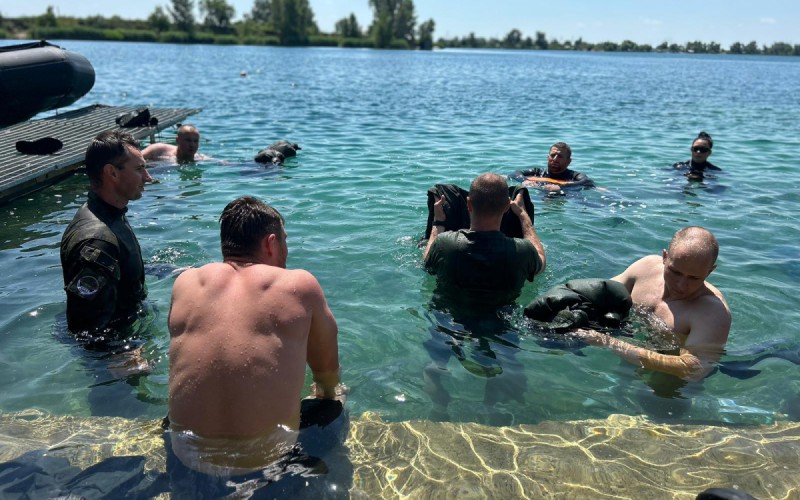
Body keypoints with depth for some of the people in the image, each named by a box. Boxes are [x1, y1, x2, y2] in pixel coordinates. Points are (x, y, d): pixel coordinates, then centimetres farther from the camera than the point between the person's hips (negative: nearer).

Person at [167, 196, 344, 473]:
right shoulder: (300, 284, -8)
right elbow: (328, 370, 5)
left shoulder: (185, 282, 0)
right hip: (270, 459, -2)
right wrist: (327, 394, 29)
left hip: (188, 456, 3)